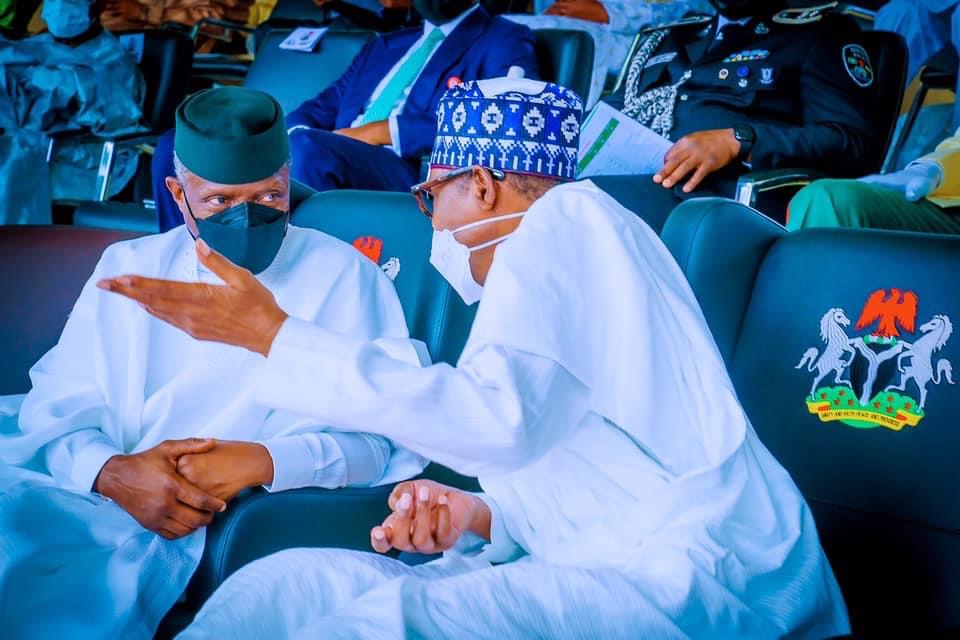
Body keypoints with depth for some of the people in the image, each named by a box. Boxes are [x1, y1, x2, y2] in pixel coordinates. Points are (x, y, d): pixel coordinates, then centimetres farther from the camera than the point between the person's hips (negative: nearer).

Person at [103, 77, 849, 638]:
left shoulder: (570, 219, -3)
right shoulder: (546, 262, 25)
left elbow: (504, 419, -20)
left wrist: (276, 337, -17)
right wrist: (481, 516, 3)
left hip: (695, 570, -8)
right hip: (607, 567, 9)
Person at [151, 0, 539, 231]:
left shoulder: (503, 43, 12)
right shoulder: (384, 46, 32)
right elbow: (318, 110, 24)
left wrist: (385, 131, -11)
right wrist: (284, 141, -2)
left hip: (412, 180, -6)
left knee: (309, 147, -36)